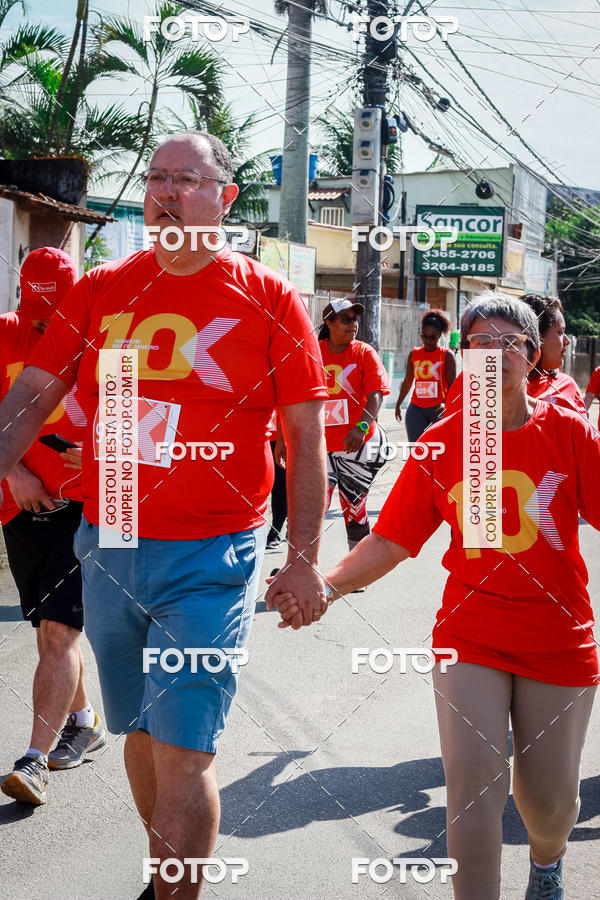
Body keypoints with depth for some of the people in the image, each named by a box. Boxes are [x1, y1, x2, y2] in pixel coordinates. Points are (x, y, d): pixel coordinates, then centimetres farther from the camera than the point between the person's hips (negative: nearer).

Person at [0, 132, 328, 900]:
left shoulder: (268, 298, -3)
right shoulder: (100, 290, 6)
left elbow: (305, 438, -2)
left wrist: (303, 560, -6)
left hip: (212, 555, -4)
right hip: (108, 548, 4)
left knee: (182, 749, -6)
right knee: (140, 733, 17)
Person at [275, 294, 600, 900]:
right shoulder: (440, 442, -2)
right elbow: (391, 540, -4)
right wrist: (327, 585, -18)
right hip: (469, 637, 0)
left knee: (549, 793, 12)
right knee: (474, 781, -10)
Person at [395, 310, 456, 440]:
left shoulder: (447, 355, -2)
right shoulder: (414, 354, 9)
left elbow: (452, 385, -9)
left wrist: (445, 403, -26)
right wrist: (398, 404, 25)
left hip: (438, 409, -3)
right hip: (416, 408, 3)